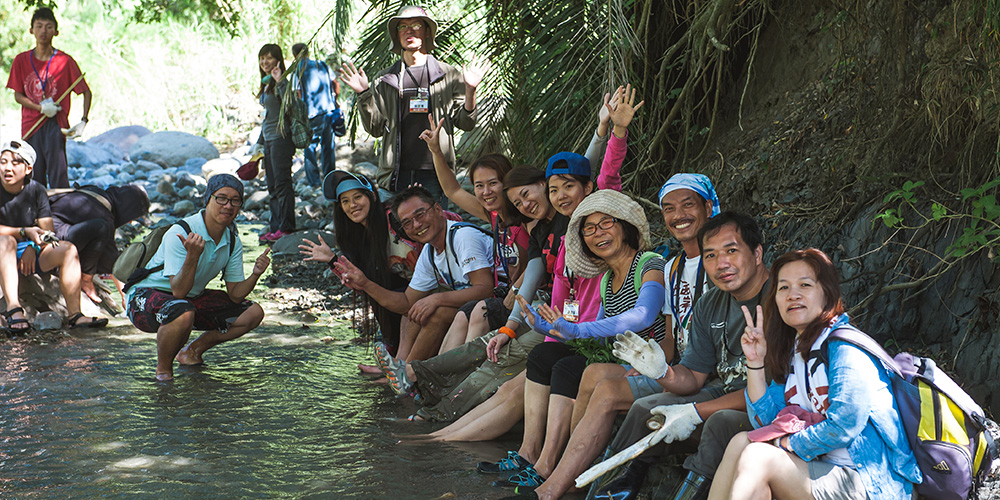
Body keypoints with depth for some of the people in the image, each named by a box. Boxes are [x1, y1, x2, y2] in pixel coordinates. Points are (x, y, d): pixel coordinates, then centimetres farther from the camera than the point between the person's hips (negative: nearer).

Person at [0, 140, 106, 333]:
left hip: (30, 253, 4)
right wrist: (25, 232, -23)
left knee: (68, 249, -20)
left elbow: (47, 229, 0)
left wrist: (32, 247, -19)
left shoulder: (36, 190, 4)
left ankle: (74, 314, -31)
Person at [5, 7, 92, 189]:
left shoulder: (65, 61, -1)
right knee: (34, 179, 4)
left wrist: (83, 121, -11)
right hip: (30, 125, 3)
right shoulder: (21, 60, 7)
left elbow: (87, 92, 2)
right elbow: (17, 95, 8)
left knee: (58, 178, -10)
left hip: (55, 125, -3)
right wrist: (41, 108, -10)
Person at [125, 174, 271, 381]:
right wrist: (192, 256, -46)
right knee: (183, 313, -41)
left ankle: (193, 351, 12)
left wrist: (255, 275, -21)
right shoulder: (180, 233, -25)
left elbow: (235, 295, -2)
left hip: (191, 299, 7)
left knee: (253, 313, -2)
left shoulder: (233, 243, -3)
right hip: (146, 295, -7)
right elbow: (178, 291, -31)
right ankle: (163, 369, -13)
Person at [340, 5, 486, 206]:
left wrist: (470, 91, -9)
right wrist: (363, 95, -2)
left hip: (435, 174, -1)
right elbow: (375, 128, 10)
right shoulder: (385, 80, 12)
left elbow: (465, 123, 6)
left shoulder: (448, 75, 8)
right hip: (395, 174, 2)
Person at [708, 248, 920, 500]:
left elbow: (844, 427, -20)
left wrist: (788, 443, -7)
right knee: (741, 442, -6)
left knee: (757, 457, -21)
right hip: (823, 468, 8)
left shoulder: (845, 346, -11)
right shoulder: (792, 352, 14)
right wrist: (755, 362, 3)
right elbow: (765, 421, 11)